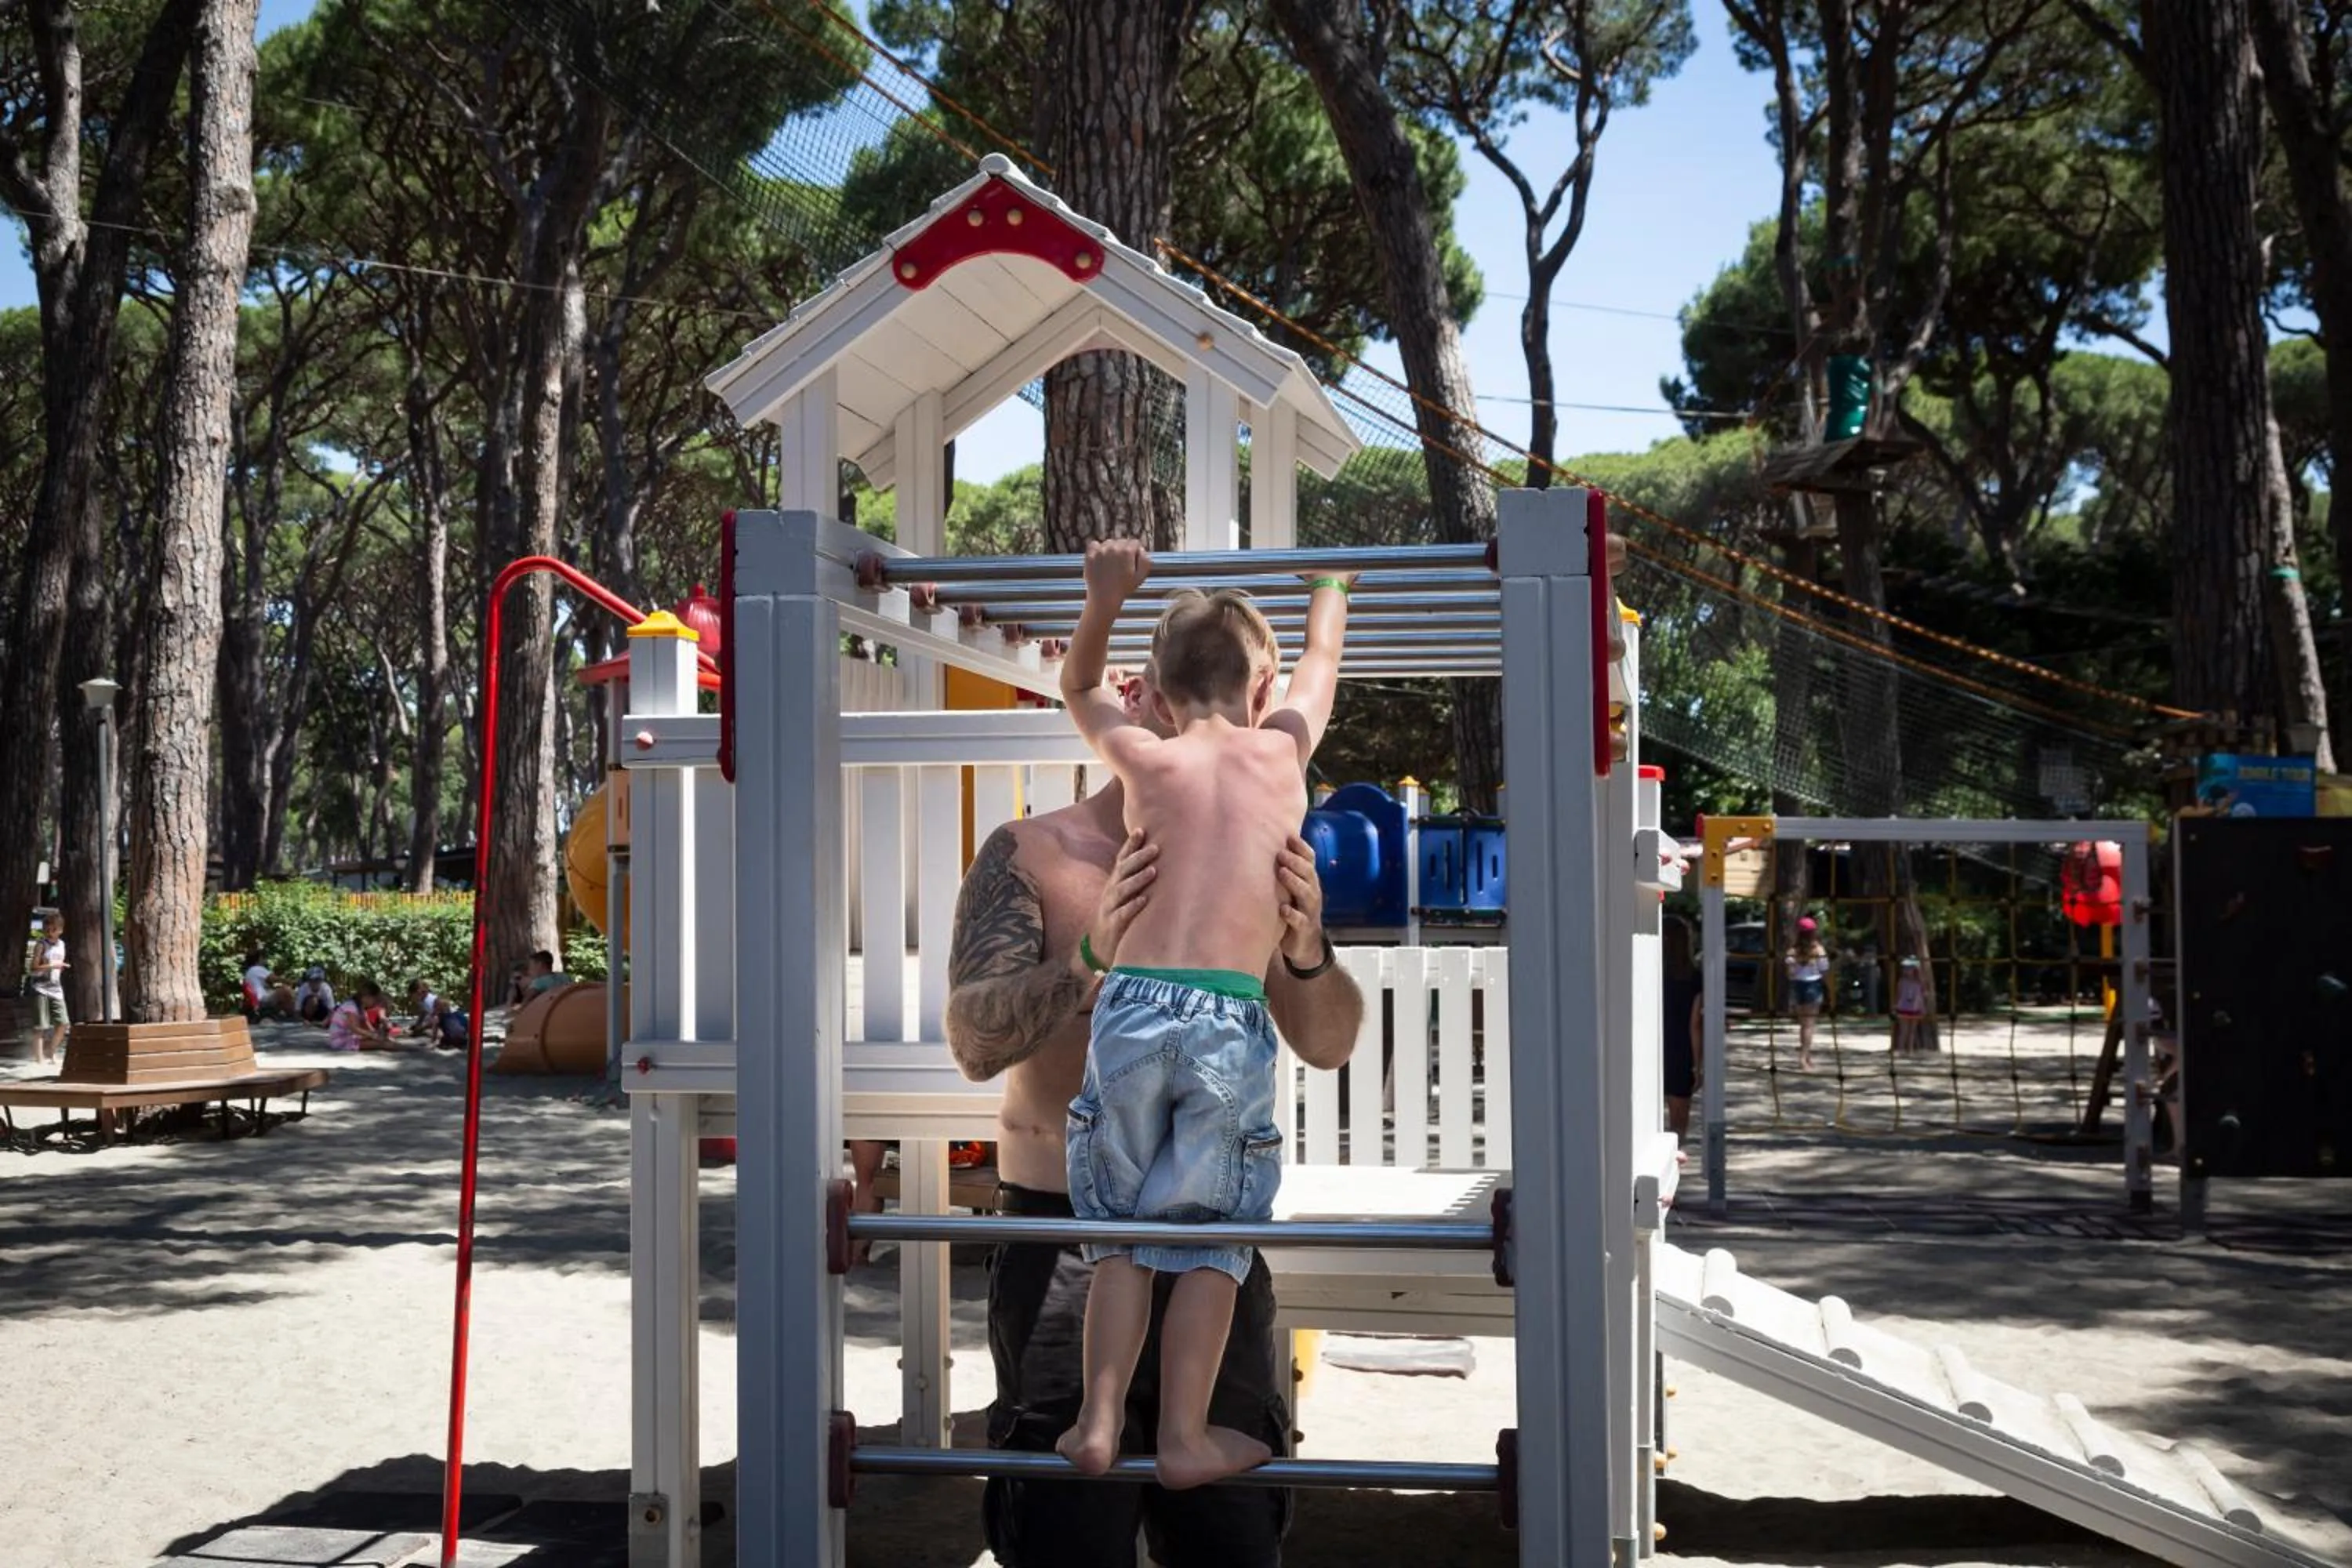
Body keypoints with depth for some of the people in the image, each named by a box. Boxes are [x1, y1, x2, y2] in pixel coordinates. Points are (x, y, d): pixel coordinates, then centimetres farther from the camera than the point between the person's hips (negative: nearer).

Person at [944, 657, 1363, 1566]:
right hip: (1063, 1237, -3)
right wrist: (1091, 958, -29)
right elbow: (974, 1042, -12)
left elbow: (1327, 1046, 3)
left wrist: (1308, 952, -19)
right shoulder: (1029, 855, -1)